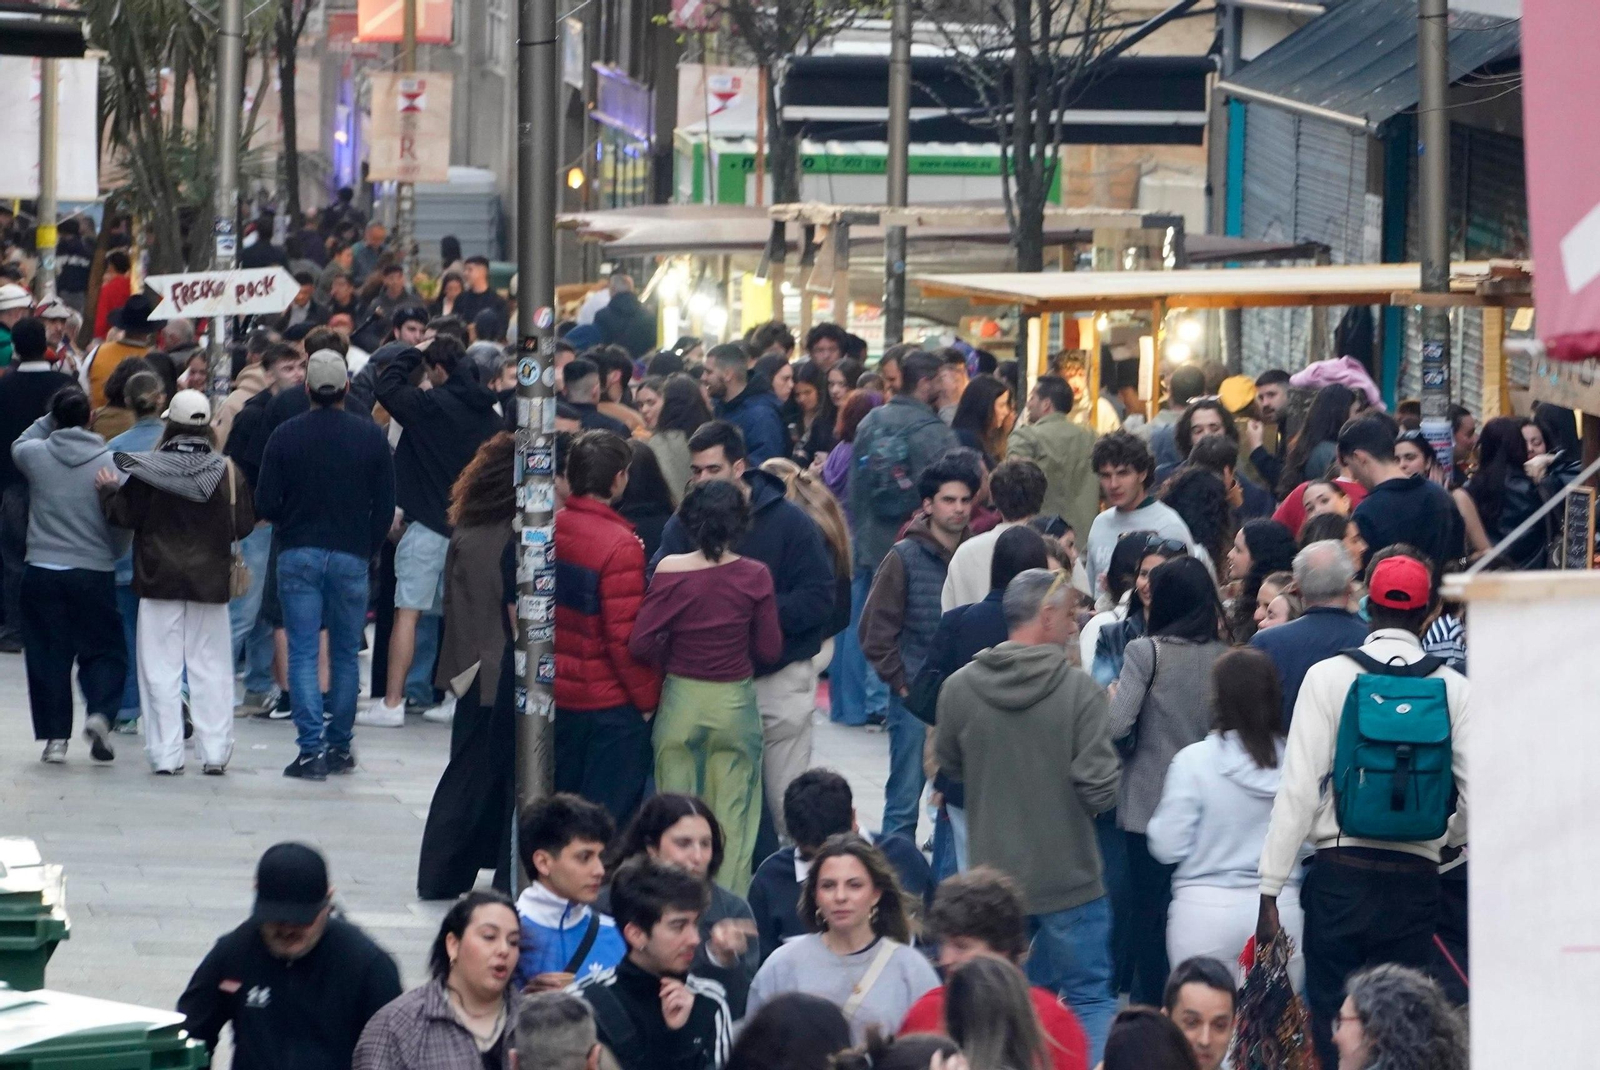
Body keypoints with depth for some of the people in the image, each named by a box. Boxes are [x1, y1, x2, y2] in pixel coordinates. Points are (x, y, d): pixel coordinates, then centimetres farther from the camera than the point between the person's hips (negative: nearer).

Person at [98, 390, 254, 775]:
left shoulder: (148, 472, -9)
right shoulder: (227, 472, -6)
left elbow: (123, 515, -5)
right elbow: (243, 525, -2)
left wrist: (108, 490, 14)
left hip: (159, 583, -1)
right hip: (210, 583, 1)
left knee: (162, 670, 4)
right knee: (210, 667, 8)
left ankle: (166, 754, 2)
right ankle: (214, 752, 5)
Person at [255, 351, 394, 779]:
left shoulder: (285, 436, -4)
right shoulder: (371, 436, -1)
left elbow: (265, 506, -2)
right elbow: (385, 506, 2)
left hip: (298, 555, -1)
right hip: (351, 556, 1)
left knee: (303, 655, -1)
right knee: (345, 656, 12)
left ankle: (311, 749, -11)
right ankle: (339, 747, 18)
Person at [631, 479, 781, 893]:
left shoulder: (670, 571, -12)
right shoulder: (754, 576, -9)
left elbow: (640, 643, -13)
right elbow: (770, 648, -3)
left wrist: (674, 655, 7)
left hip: (680, 701, 0)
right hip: (735, 703, 0)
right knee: (733, 818, 8)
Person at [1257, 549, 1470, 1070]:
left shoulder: (1329, 676, -4)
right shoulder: (1454, 689, 0)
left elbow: (1300, 788, -6)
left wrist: (1270, 890, -3)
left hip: (1341, 875, -1)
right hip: (1416, 879, 1)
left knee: (1333, 1027, 4)